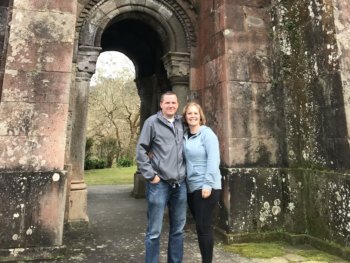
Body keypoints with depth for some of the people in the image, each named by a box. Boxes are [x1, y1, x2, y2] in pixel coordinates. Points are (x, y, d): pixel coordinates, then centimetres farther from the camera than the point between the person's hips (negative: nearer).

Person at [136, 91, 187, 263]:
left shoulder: (181, 123, 10)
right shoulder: (152, 122, -3)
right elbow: (140, 150, -6)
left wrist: (184, 172, 8)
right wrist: (150, 175, -10)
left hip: (180, 184, 5)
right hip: (159, 184, -4)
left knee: (178, 230, 15)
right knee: (154, 231, 4)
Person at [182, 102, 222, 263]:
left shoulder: (207, 133, -8)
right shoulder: (185, 136, 10)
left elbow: (213, 160, -15)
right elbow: (184, 160, 13)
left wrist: (208, 184, -19)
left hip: (205, 187, -6)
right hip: (191, 187, 7)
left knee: (204, 226, -1)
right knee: (200, 226, 16)